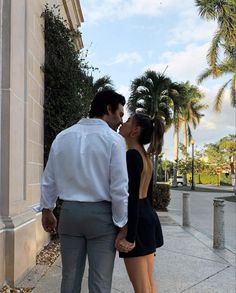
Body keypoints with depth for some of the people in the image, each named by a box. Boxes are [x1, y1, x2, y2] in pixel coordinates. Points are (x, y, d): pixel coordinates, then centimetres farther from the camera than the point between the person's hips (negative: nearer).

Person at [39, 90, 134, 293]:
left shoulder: (63, 136, 5)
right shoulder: (113, 139, -9)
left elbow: (49, 180, 10)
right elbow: (119, 188, -11)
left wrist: (47, 210, 21)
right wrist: (121, 224, -3)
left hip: (69, 213, 5)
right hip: (101, 215, -4)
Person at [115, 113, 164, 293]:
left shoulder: (132, 155, -16)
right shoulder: (146, 157, 12)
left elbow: (133, 197, -21)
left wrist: (130, 235, -20)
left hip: (136, 222, -9)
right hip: (148, 217, 10)